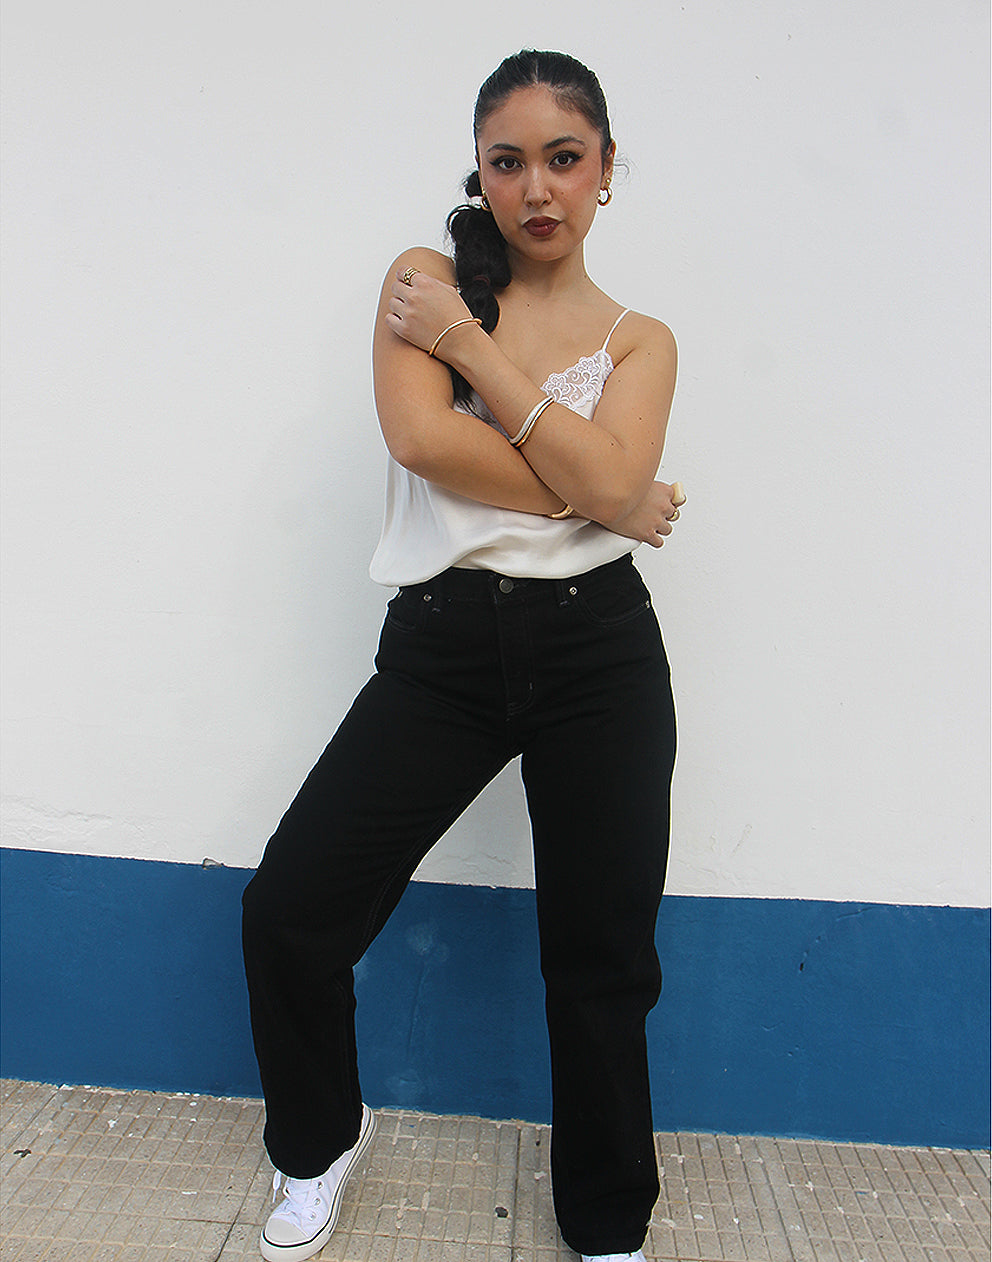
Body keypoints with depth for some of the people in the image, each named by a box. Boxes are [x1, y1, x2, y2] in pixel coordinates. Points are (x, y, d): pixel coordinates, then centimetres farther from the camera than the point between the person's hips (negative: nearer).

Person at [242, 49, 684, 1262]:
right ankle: (320, 1140, 31)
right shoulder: (426, 280, 8)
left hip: (597, 652, 1)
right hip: (443, 646, 0)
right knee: (287, 909, -2)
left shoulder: (639, 339, 10)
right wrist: (603, 498, -9)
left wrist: (470, 342, -8)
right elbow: (422, 438, -12)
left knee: (601, 957, 8)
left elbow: (607, 477, -11)